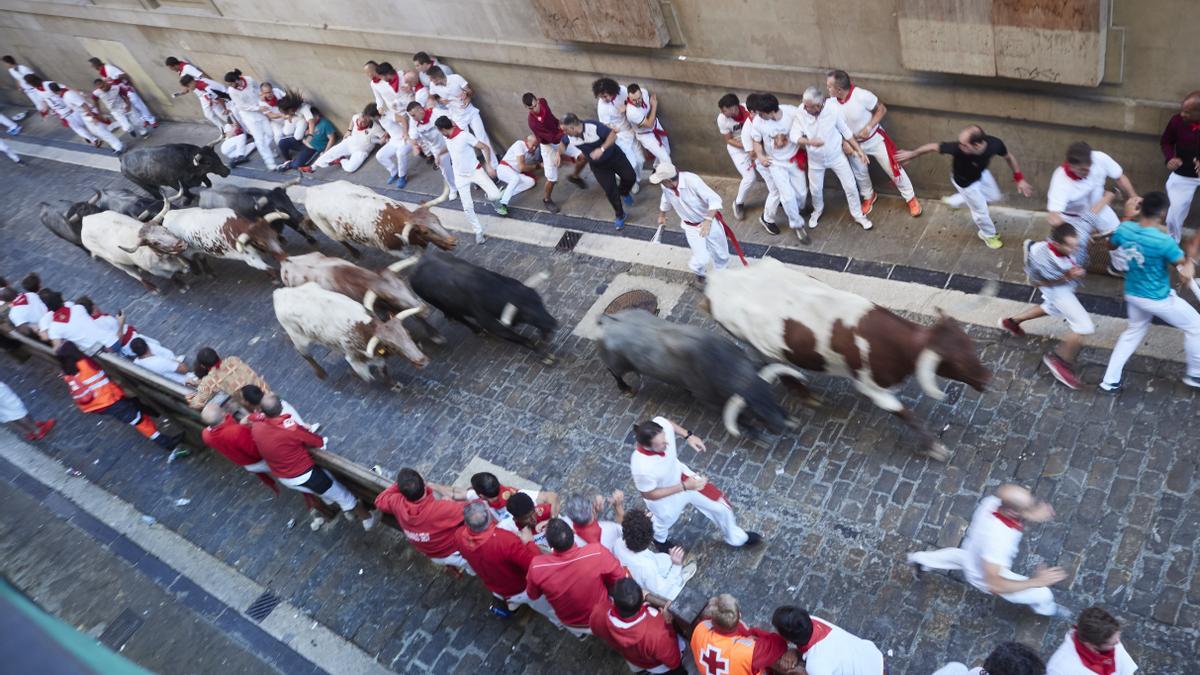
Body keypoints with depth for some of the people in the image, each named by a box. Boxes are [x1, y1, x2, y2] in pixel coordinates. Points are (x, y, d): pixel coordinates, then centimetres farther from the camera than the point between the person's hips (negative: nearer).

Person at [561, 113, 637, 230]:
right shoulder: (569, 136, -19)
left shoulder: (593, 126, -35)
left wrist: (602, 149, -39)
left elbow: (613, 134, -29)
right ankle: (619, 216, 21)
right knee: (610, 191, -2)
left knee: (630, 177, 2)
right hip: (598, 166, 2)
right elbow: (564, 143, 5)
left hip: (614, 156, -2)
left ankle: (624, 193, 39)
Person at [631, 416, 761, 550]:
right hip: (664, 498, -4)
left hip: (681, 475, 5)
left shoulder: (661, 425, -35)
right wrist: (685, 487, -29)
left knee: (720, 505, 17)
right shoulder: (642, 468, -47)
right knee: (663, 523, 31)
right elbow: (649, 494, -28)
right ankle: (660, 540, 71)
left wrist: (688, 435, -11)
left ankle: (736, 538, 50)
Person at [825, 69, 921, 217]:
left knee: (893, 169, 5)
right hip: (854, 144, 4)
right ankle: (869, 197, 49)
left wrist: (868, 127, -27)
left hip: (874, 139, -4)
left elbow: (882, 109, -16)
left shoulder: (862, 95, -31)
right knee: (860, 173, 20)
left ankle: (911, 198, 24)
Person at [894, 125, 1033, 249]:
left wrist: (1019, 179, -10)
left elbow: (1009, 157, -13)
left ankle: (954, 201, 45)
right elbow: (933, 146, -30)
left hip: (981, 172, 4)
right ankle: (988, 235, 49)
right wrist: (912, 154, -16)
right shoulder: (958, 148, -46)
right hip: (965, 181, -4)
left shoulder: (995, 144, -36)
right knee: (981, 210, 15)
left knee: (994, 196, 27)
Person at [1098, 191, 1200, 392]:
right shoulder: (1164, 241, -30)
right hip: (1158, 299, -6)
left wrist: (1127, 218, 10)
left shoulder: (1124, 229, -15)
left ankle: (1110, 381, 25)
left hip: (1133, 295, 6)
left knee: (1134, 331, 27)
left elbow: (1111, 245, 10)